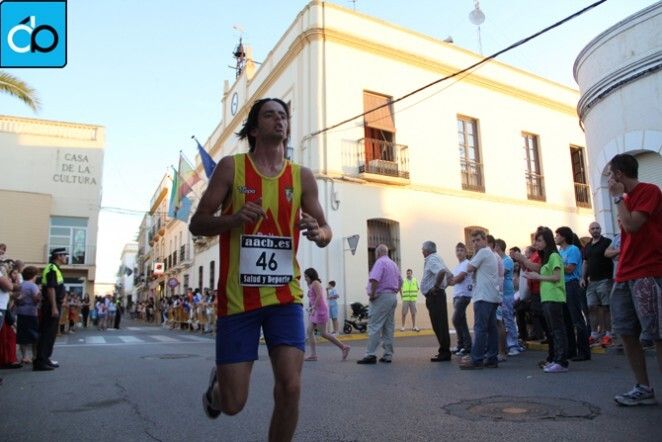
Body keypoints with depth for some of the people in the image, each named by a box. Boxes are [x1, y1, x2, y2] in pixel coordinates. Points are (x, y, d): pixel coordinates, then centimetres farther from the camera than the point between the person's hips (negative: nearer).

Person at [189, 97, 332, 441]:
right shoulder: (231, 167, -1)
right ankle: (217, 386, 42)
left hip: (285, 295, 2)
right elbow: (196, 224, -1)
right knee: (233, 404, 4)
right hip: (238, 296, -2)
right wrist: (234, 218, -21)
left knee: (290, 388, -8)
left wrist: (317, 233, -14)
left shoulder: (302, 176, 5)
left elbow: (325, 230, 10)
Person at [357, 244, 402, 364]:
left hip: (381, 297, -9)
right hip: (393, 297, 9)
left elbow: (374, 279, -23)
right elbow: (400, 282, 24)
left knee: (374, 327, -9)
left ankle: (371, 355, -11)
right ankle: (388, 355, 10)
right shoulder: (394, 264, 20)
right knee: (389, 327, 9)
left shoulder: (380, 262, -8)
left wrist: (372, 294, -15)